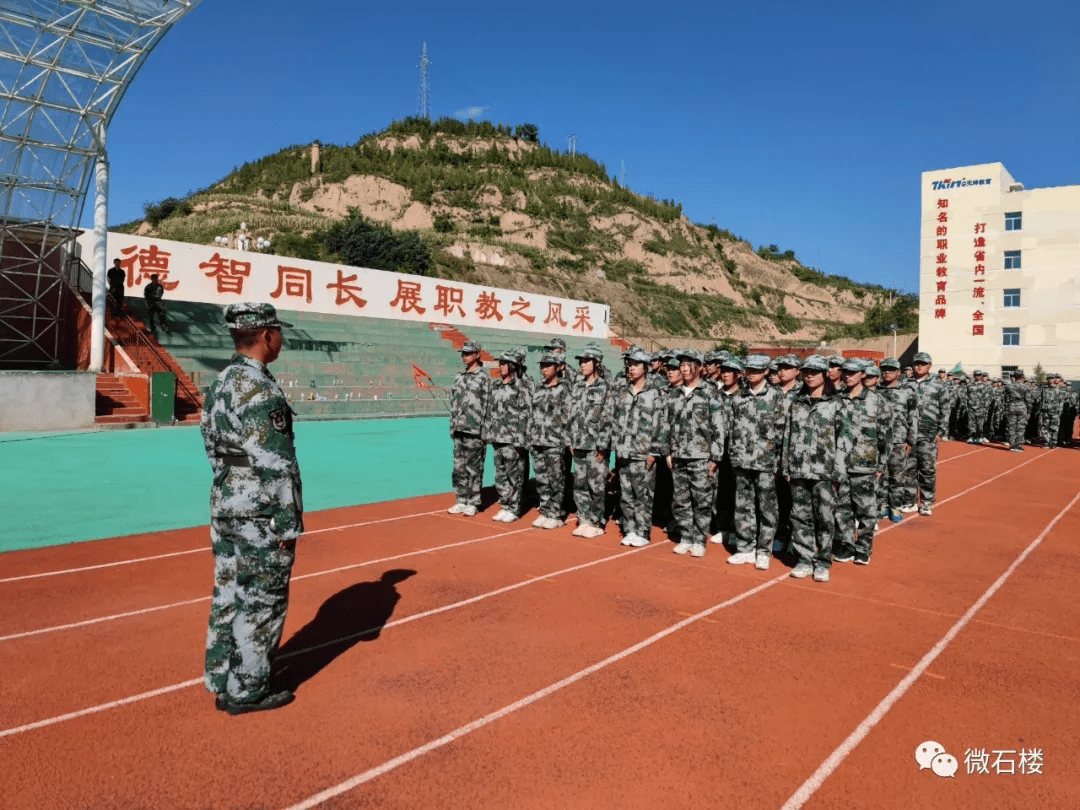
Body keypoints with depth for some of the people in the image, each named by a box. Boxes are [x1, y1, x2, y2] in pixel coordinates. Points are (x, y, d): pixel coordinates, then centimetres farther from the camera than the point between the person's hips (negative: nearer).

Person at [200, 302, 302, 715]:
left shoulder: (219, 384, 9)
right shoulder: (261, 390, -20)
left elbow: (213, 451, 14)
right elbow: (276, 465, -21)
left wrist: (229, 493, 20)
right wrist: (289, 524, -16)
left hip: (225, 508, 9)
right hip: (261, 515, -9)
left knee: (229, 597, 17)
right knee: (261, 602, 4)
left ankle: (224, 682, 30)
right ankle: (247, 690, 17)